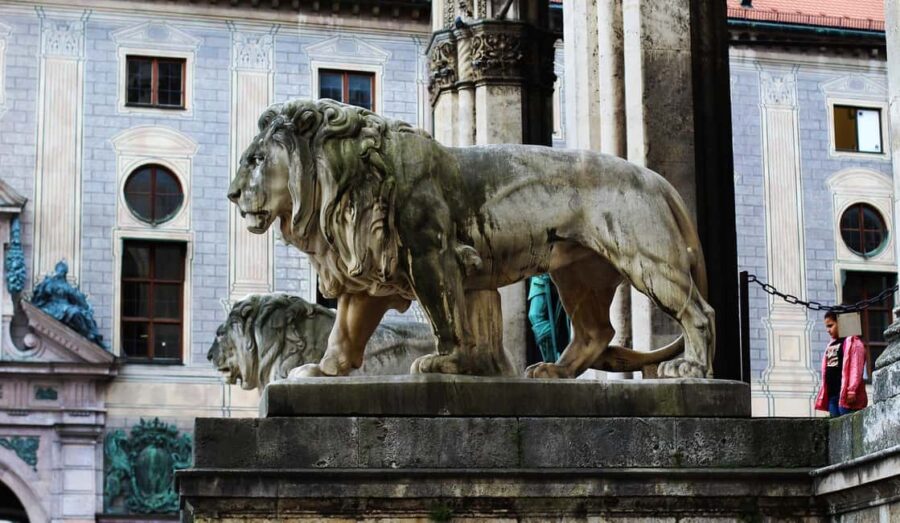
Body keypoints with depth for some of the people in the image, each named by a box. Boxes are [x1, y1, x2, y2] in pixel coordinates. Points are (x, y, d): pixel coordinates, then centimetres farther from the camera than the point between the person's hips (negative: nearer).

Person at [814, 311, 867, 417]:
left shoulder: (853, 342, -4)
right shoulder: (831, 345, 21)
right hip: (831, 393, 8)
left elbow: (856, 369, -13)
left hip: (844, 393, -8)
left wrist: (852, 390, -21)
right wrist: (823, 394, 16)